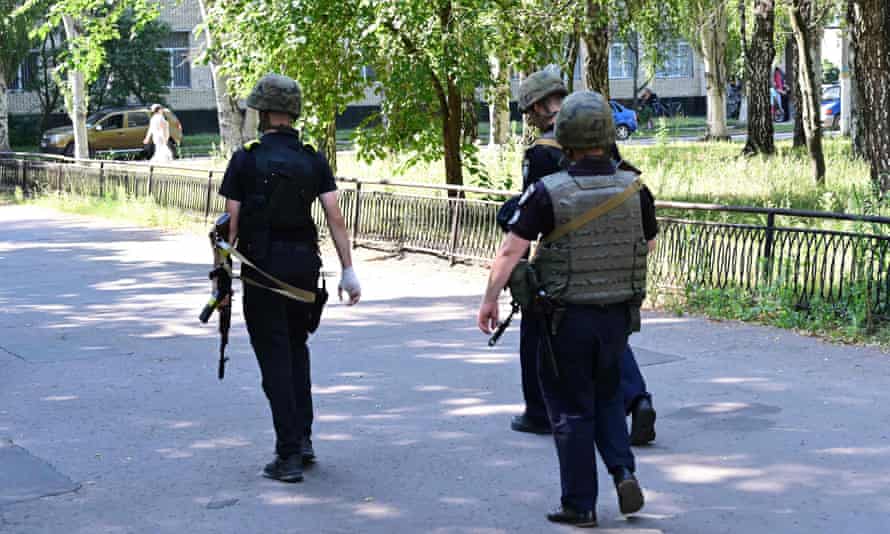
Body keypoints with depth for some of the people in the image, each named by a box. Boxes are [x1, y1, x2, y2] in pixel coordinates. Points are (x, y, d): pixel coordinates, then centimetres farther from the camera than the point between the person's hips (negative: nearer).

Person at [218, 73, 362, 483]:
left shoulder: (245, 160, -5)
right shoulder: (314, 160, 4)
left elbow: (231, 222, -7)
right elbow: (334, 216, -4)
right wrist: (348, 271, -3)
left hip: (262, 268, -4)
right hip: (305, 265, 4)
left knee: (275, 359, 0)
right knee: (297, 349, 21)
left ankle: (289, 456, -1)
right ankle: (302, 440, 19)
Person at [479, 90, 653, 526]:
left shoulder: (548, 193, -15)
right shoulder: (633, 189, -3)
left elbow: (510, 251, -14)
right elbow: (649, 245, 12)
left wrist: (489, 299, -3)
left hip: (567, 318, -3)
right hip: (618, 315, 4)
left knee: (572, 409, 8)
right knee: (607, 396, 23)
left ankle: (579, 505, 13)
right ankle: (623, 471, 6)